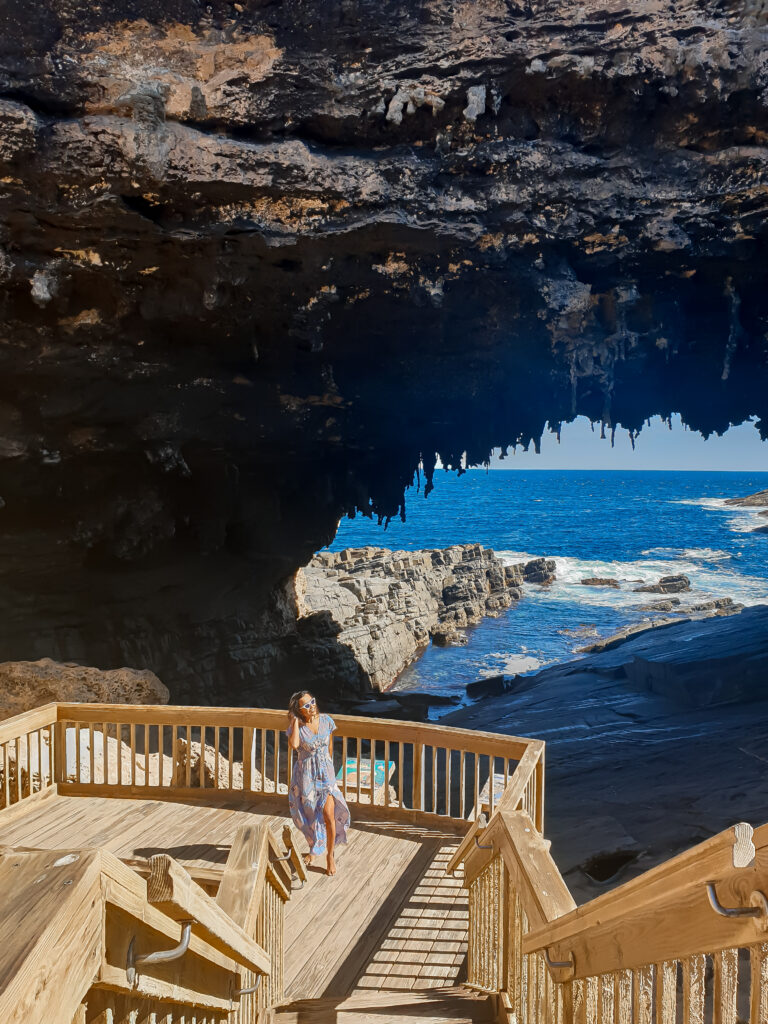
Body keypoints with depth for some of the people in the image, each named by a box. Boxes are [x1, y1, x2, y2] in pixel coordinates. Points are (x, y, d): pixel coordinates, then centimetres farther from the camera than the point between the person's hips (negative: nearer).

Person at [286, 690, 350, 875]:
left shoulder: (326, 721, -6)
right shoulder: (296, 726, -13)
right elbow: (294, 744, -34)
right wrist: (295, 721, -26)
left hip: (326, 773, 1)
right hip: (305, 775, -1)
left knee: (328, 815, -7)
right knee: (309, 815, 13)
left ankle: (330, 855, 12)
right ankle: (313, 848, 39)